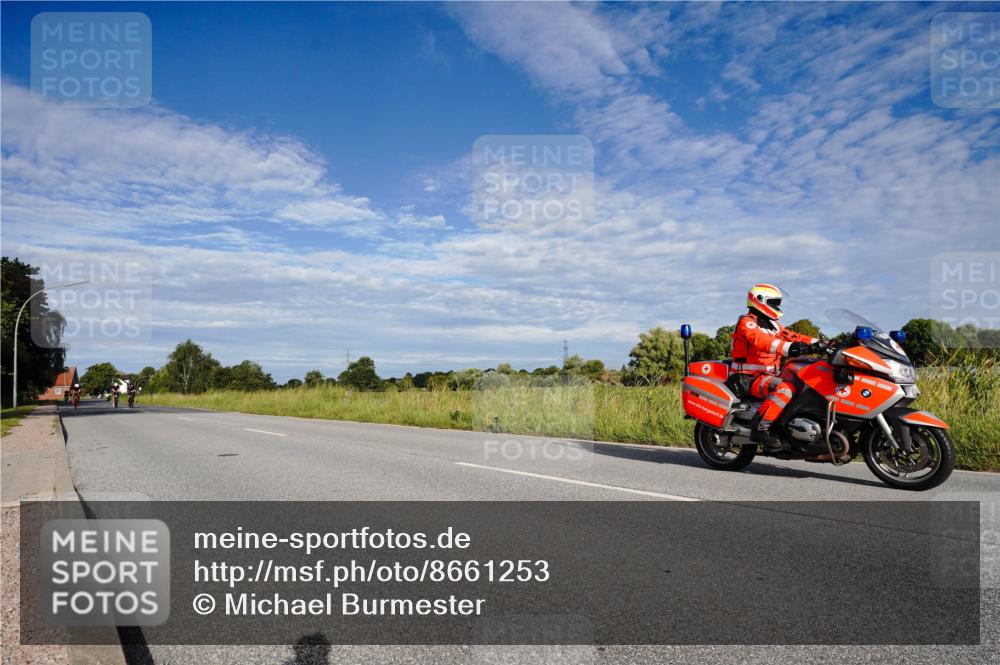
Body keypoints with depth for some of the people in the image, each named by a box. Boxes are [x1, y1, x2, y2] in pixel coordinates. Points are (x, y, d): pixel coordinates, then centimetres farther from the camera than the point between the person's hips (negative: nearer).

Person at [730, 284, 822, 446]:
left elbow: (791, 336, 11)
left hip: (769, 376, 10)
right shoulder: (747, 322, -8)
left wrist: (816, 343, -5)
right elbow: (760, 340, -27)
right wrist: (787, 348, -42)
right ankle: (759, 429, -32)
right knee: (783, 390, -32)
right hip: (750, 378, -9)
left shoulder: (773, 325, 23)